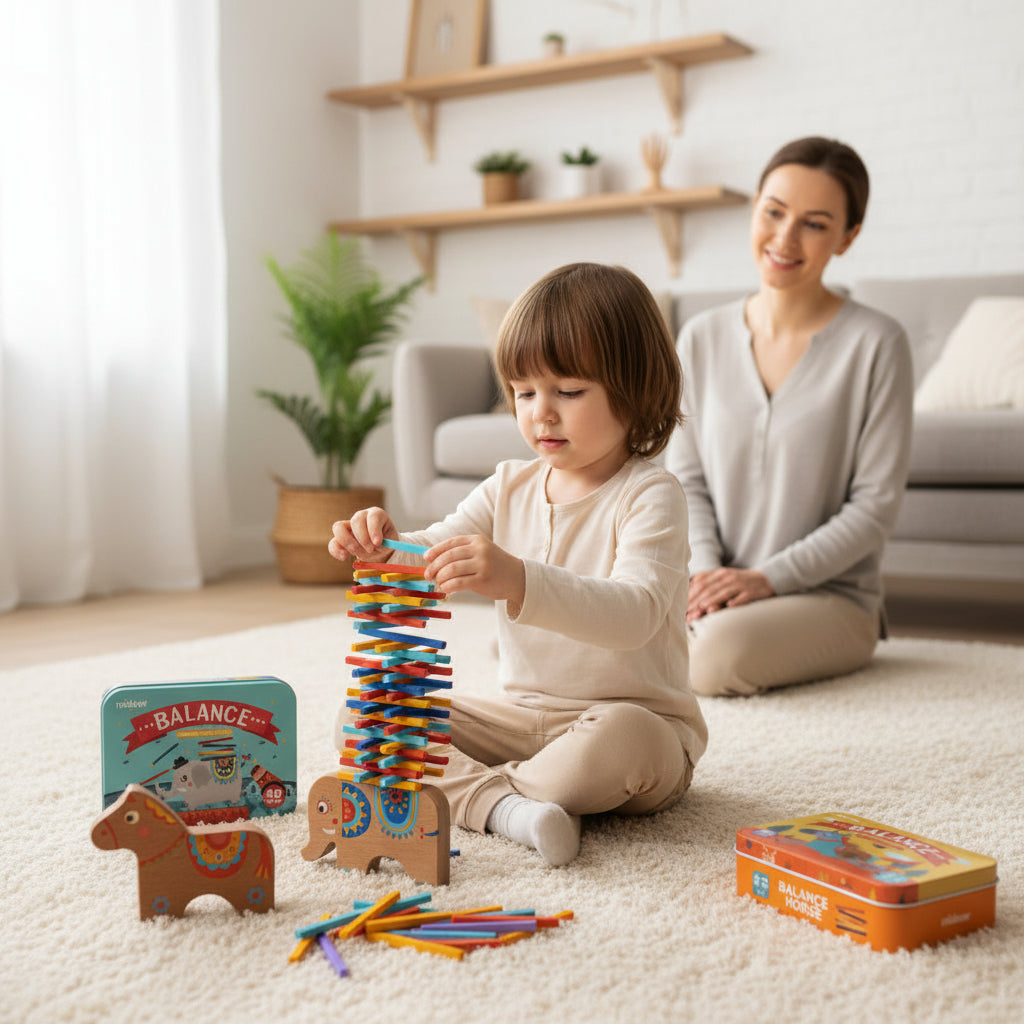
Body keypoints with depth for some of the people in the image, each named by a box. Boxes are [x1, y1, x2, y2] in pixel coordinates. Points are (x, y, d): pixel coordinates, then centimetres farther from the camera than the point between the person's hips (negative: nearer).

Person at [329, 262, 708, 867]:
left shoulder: (650, 494, -13)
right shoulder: (509, 488, 7)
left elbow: (634, 613, -30)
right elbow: (431, 560, 1)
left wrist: (517, 580, -46)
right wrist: (385, 547, -25)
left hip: (640, 721, -5)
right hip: (520, 718, 6)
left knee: (618, 738, -40)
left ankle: (464, 792, -18)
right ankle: (501, 804, -26)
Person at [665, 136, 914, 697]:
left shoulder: (876, 344, -7)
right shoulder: (702, 339, 5)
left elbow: (876, 504, -8)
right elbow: (686, 480, 7)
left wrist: (767, 578, -17)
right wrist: (704, 568, -12)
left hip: (830, 594, -3)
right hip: (718, 590, 3)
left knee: (718, 658, -33)